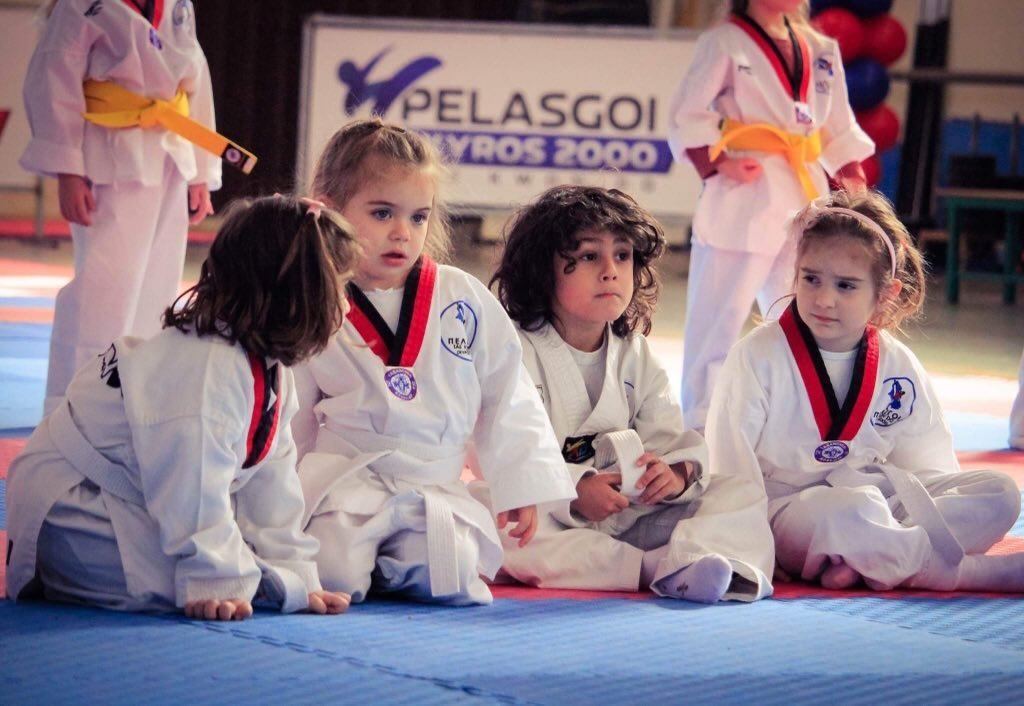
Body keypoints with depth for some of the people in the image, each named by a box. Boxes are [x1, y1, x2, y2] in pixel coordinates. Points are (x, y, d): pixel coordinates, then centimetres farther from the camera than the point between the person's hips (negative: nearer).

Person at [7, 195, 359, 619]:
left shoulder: (268, 368, 1)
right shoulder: (205, 369, -31)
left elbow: (270, 484, 4)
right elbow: (195, 488, -32)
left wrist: (295, 575, -1)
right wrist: (216, 585, -29)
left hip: (136, 504, 10)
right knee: (168, 583, -29)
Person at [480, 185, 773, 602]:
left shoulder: (636, 356, 13)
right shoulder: (517, 352, -5)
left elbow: (669, 437, 5)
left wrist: (678, 473, -19)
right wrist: (574, 489, -28)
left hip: (629, 516, 5)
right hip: (550, 520, -5)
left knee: (744, 490, -5)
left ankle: (689, 558, -39)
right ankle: (658, 567, -41)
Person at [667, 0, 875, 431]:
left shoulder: (821, 51, 13)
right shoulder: (725, 43, -4)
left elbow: (841, 132, 17)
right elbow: (688, 117, -6)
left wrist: (856, 197, 9)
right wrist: (718, 164, -18)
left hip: (808, 198, 6)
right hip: (744, 199, -6)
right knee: (718, 320, -4)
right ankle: (698, 424, 6)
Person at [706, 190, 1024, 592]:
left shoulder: (898, 367, 4)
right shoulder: (758, 356, -8)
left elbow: (929, 466, 10)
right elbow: (729, 460, -10)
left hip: (882, 501, 6)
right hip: (789, 510, -6)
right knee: (853, 512, -40)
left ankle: (864, 562, -26)